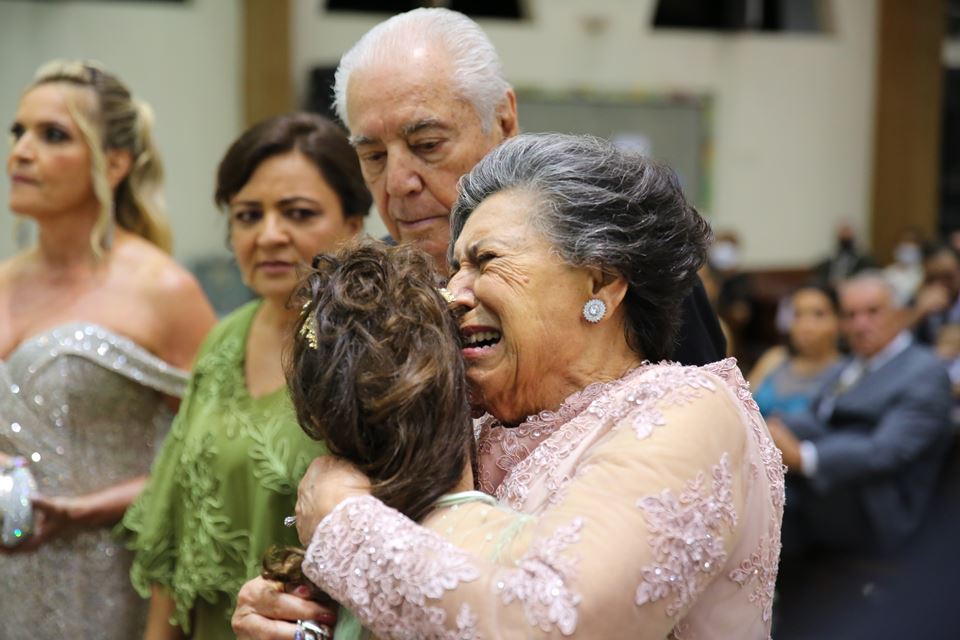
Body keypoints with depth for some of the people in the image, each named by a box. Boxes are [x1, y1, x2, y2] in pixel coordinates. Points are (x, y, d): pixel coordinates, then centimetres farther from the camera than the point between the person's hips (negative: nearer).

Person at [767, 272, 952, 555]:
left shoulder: (925, 372, -4)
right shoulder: (853, 365, 22)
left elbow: (884, 453, -18)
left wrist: (801, 457, -32)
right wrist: (779, 428, -13)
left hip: (875, 518, -7)